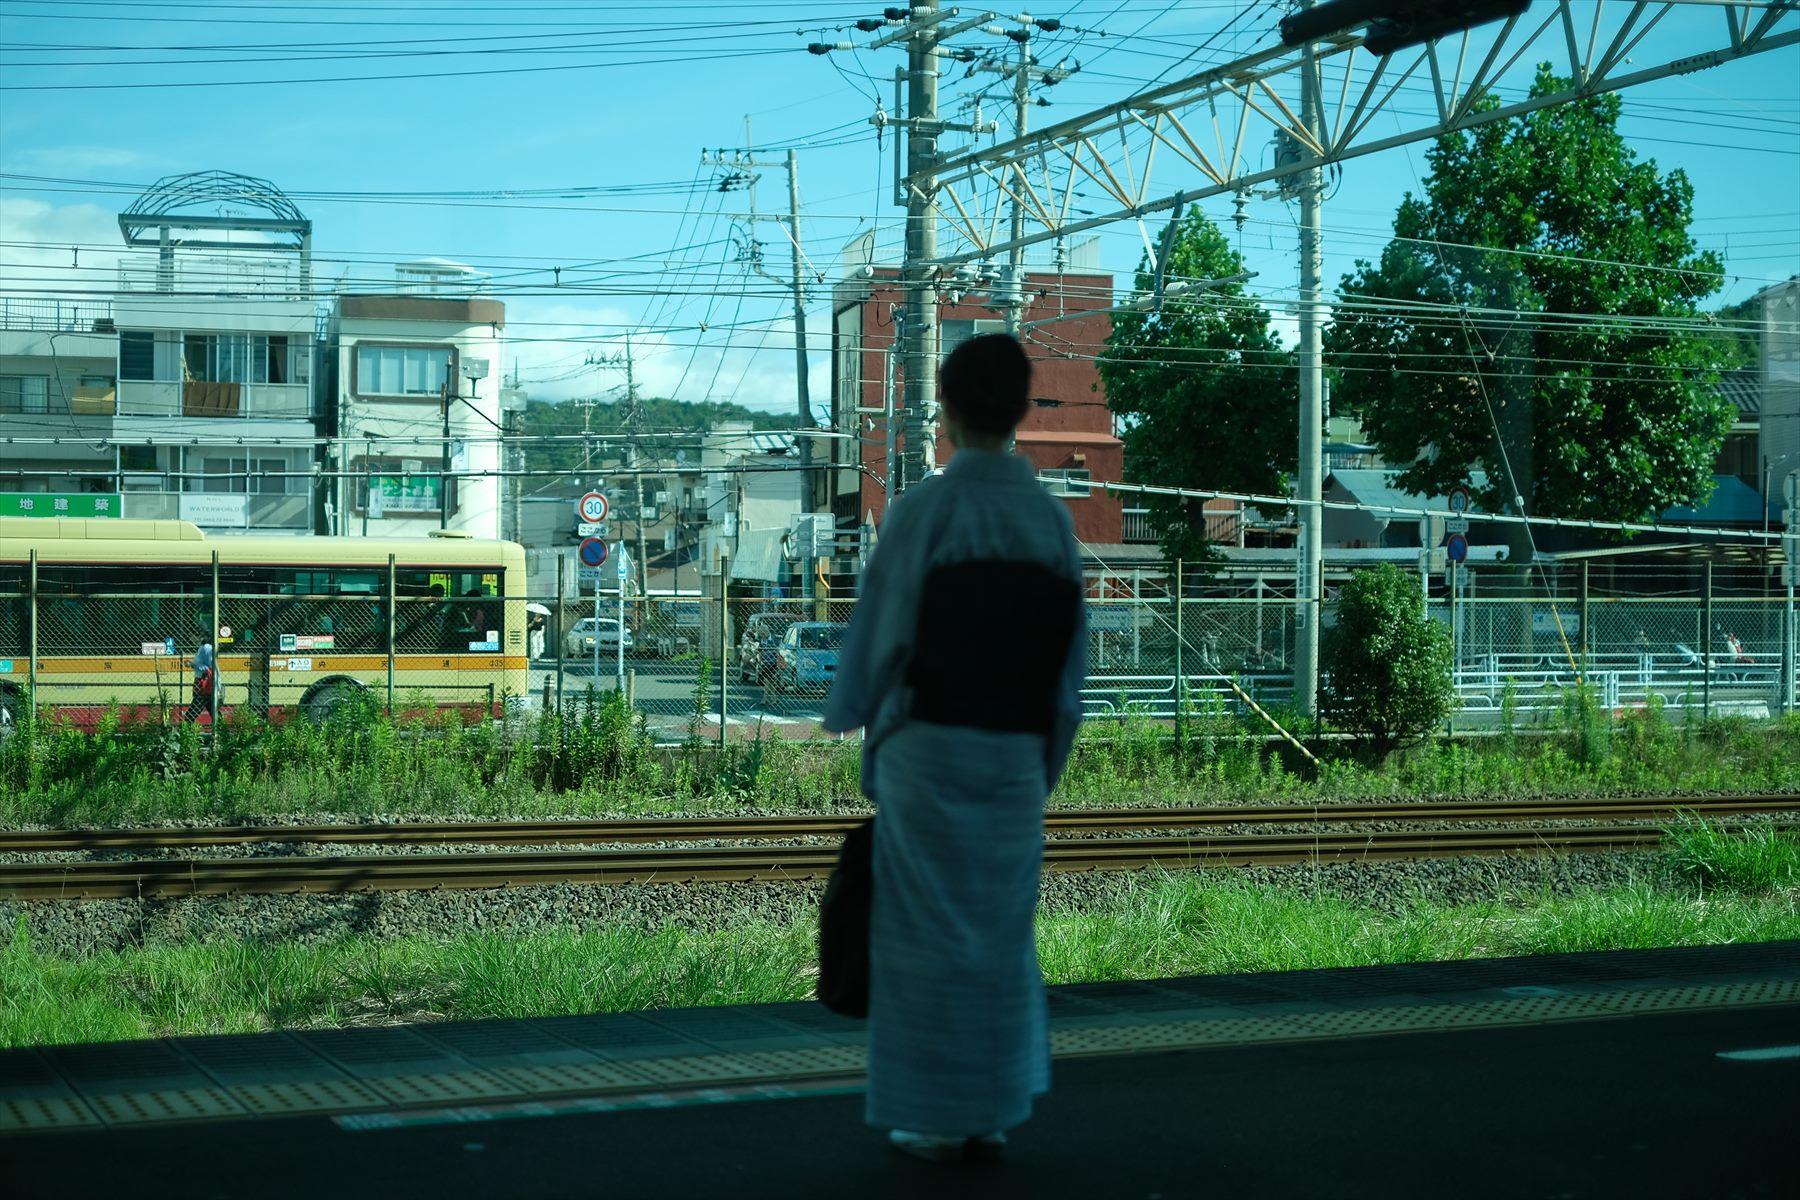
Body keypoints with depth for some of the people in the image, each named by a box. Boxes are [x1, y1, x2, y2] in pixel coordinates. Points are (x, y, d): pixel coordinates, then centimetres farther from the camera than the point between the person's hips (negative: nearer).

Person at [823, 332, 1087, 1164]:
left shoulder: (923, 508, -11)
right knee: (999, 931, 13)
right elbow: (1069, 650, 7)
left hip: (928, 749, -4)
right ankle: (992, 1114, 15)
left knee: (929, 932, 4)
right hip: (1014, 754, 4)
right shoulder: (1052, 518, 4)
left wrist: (848, 712, 11)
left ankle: (941, 1119, 7)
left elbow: (880, 624, -7)